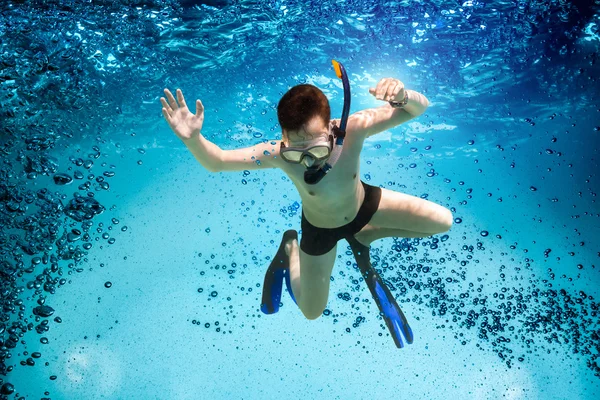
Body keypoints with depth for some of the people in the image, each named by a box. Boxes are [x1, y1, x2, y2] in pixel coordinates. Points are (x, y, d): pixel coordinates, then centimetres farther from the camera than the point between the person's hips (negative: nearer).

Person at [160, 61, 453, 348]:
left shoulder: (354, 129, -38)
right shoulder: (276, 154, -38)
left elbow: (419, 109, -32)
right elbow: (217, 162, -28)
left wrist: (403, 96, -57)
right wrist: (193, 139, -49)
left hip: (363, 204, 2)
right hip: (321, 230, -1)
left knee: (443, 222, 0)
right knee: (311, 312, 12)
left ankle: (363, 237, 16)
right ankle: (291, 248, 37)